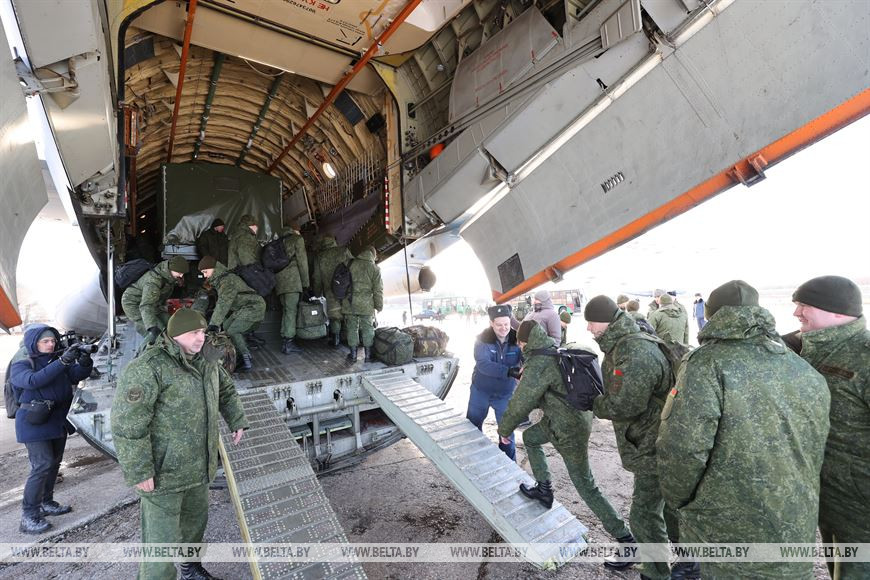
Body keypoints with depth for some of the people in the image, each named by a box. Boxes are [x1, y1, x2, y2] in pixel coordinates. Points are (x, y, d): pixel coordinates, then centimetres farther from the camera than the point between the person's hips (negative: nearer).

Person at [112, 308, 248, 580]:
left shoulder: (205, 363, 4)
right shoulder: (148, 367, -21)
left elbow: (226, 389, 22)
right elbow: (127, 423, -22)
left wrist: (237, 421, 18)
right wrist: (139, 472, -20)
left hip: (199, 467, 8)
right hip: (163, 473, -8)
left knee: (196, 519, 25)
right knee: (161, 538, 2)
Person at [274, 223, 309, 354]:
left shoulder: (280, 241, 24)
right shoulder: (297, 239, 5)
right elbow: (302, 261, -3)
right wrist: (305, 282, 0)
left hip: (279, 279, 7)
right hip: (292, 278, -7)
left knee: (286, 310, 10)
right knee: (291, 310, -8)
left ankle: (284, 341, 9)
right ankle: (288, 342, -11)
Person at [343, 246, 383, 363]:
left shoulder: (350, 264, 3)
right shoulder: (374, 268, -4)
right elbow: (378, 290, -4)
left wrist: (343, 300, 21)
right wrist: (379, 306, 6)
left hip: (350, 304, 2)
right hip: (366, 305, -2)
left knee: (352, 328, 10)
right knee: (367, 329, 8)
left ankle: (353, 355, 17)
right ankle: (368, 355, 15)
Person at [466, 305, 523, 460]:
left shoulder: (517, 339, -14)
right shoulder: (482, 339, -19)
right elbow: (483, 364, -32)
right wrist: (509, 371, -43)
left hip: (505, 394, 0)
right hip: (480, 391, 0)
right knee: (472, 425, 17)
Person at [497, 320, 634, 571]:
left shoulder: (538, 366, -26)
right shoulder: (559, 353, 0)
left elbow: (519, 405, -18)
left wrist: (504, 429, -2)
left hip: (569, 430, -9)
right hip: (580, 415, 9)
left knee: (586, 487, 6)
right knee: (529, 437, 25)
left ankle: (626, 540, 19)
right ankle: (544, 489, 36)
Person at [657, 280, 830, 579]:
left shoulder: (708, 363, -20)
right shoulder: (811, 376, 1)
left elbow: (682, 450, -25)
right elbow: (814, 457, 9)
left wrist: (677, 498, -6)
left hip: (724, 535, -6)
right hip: (798, 535, 6)